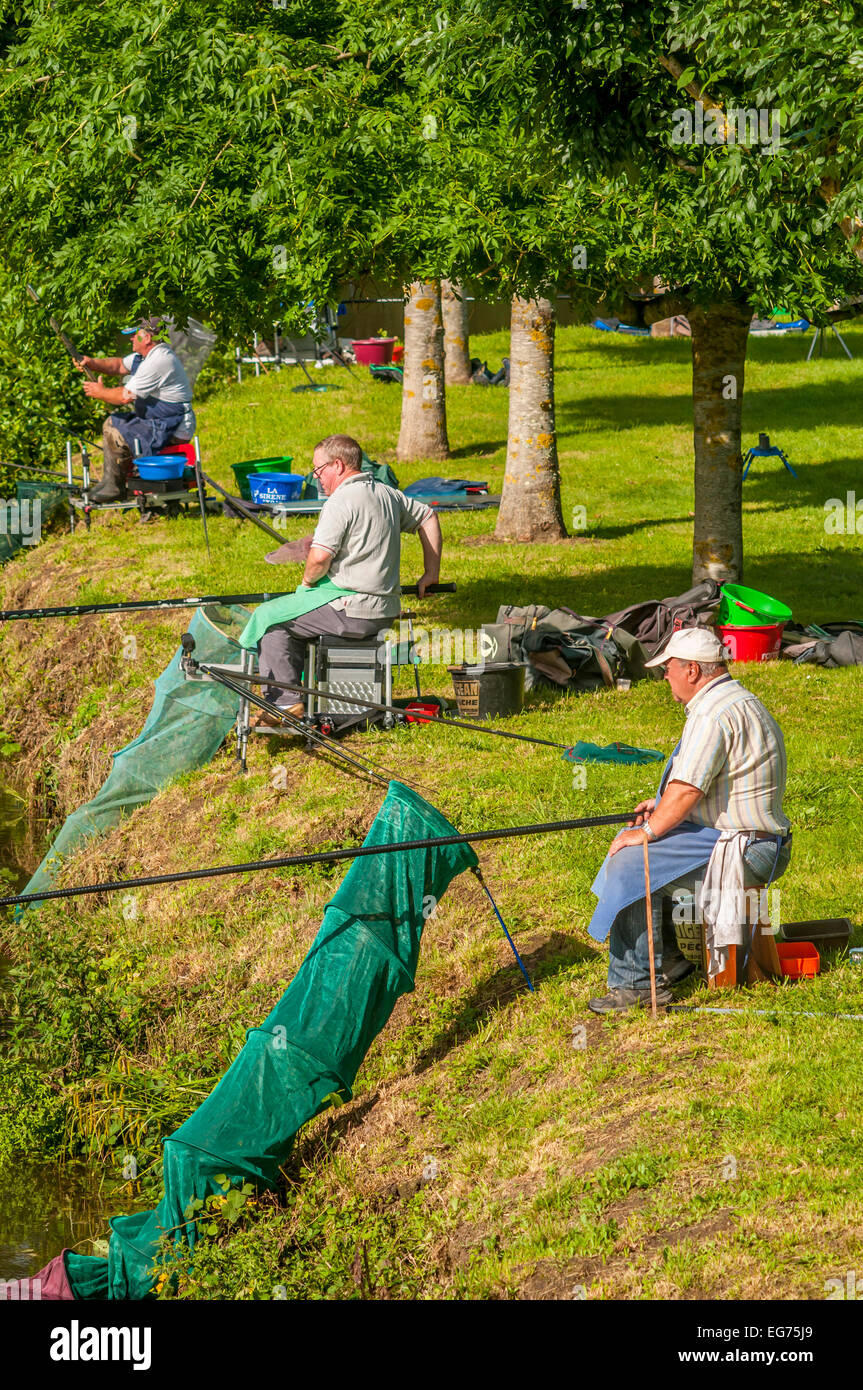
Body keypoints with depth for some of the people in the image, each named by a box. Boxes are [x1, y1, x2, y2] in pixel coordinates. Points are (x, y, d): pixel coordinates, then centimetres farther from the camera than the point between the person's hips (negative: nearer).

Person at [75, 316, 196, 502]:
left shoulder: (158, 361, -24)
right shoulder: (148, 354, 9)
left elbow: (126, 396, -23)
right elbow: (120, 365, 22)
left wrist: (101, 392, -6)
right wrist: (93, 363, 5)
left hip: (171, 430, -11)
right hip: (154, 419, 11)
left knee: (115, 434, -19)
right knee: (112, 422, 16)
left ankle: (113, 487, -5)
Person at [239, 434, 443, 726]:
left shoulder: (341, 500, -15)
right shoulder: (387, 493, 13)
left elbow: (319, 558, -22)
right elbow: (428, 517, 26)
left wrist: (307, 582, -1)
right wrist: (431, 574, 29)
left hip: (352, 611, -9)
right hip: (386, 610, 9)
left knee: (269, 618, 4)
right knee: (298, 614, 27)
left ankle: (285, 702, 1)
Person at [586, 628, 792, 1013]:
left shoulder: (712, 715, -21)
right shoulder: (740, 700, 15)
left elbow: (686, 791, -24)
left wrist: (648, 831, -12)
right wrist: (662, 806, 17)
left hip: (740, 849, -11)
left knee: (633, 863, -16)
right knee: (633, 844, 16)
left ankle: (635, 982, -10)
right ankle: (665, 957, 17)